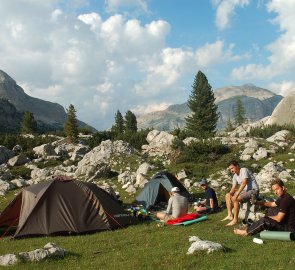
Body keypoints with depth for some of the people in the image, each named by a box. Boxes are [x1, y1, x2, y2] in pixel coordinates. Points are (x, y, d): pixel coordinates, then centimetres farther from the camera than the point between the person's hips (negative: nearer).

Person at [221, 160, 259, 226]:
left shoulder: (244, 170, -17)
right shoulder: (235, 176, 9)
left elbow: (244, 183, -29)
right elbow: (233, 188, 8)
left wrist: (236, 194, -33)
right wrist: (230, 193, -15)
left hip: (253, 190, -10)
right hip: (245, 190, 10)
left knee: (235, 199, -27)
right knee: (227, 196, 10)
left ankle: (235, 220, -19)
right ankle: (230, 215, 5)